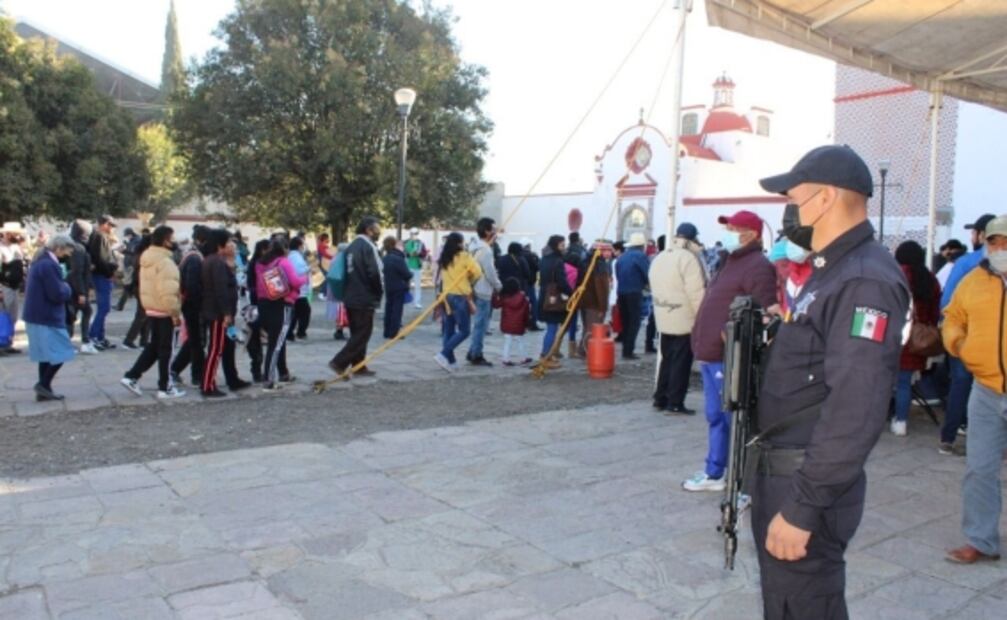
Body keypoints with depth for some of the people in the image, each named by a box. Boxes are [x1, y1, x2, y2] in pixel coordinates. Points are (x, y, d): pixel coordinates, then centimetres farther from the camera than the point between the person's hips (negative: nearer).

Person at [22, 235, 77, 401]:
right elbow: (58, 294, -23)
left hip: (37, 315, 10)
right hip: (47, 317, -10)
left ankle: (44, 389, 18)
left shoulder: (40, 260, 13)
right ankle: (43, 384, 0)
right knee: (60, 353, -3)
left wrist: (63, 288, 10)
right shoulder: (49, 265, -20)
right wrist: (67, 288, -4)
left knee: (46, 354, 15)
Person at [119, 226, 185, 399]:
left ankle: (131, 376, 14)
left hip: (151, 309, 9)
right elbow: (168, 292, -26)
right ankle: (165, 387, 8)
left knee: (153, 346, 18)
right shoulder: (165, 261, -21)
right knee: (164, 349, 0)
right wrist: (176, 313, -20)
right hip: (164, 311, -9)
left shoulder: (147, 259, 11)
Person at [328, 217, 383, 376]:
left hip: (350, 297, 9)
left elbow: (348, 271, 16)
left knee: (356, 334, 14)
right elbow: (374, 273, -21)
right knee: (362, 335, -3)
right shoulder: (368, 246, -15)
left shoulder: (352, 247, 12)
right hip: (365, 299, -9)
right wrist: (380, 291, -5)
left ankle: (359, 366, 18)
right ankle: (339, 363, -8)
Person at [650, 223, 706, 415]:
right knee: (681, 362, -1)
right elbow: (696, 293, -19)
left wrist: (663, 306, 17)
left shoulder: (659, 258, 11)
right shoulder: (688, 258, -16)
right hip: (685, 319, -8)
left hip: (664, 318, 8)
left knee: (667, 359, 16)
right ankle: (675, 403, 2)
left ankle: (660, 399, 20)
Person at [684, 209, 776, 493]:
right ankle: (713, 474, 29)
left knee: (734, 419, -4)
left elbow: (764, 315, -23)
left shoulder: (758, 266, -13)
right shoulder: (732, 262, 18)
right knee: (715, 417, 17)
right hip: (711, 355, 10)